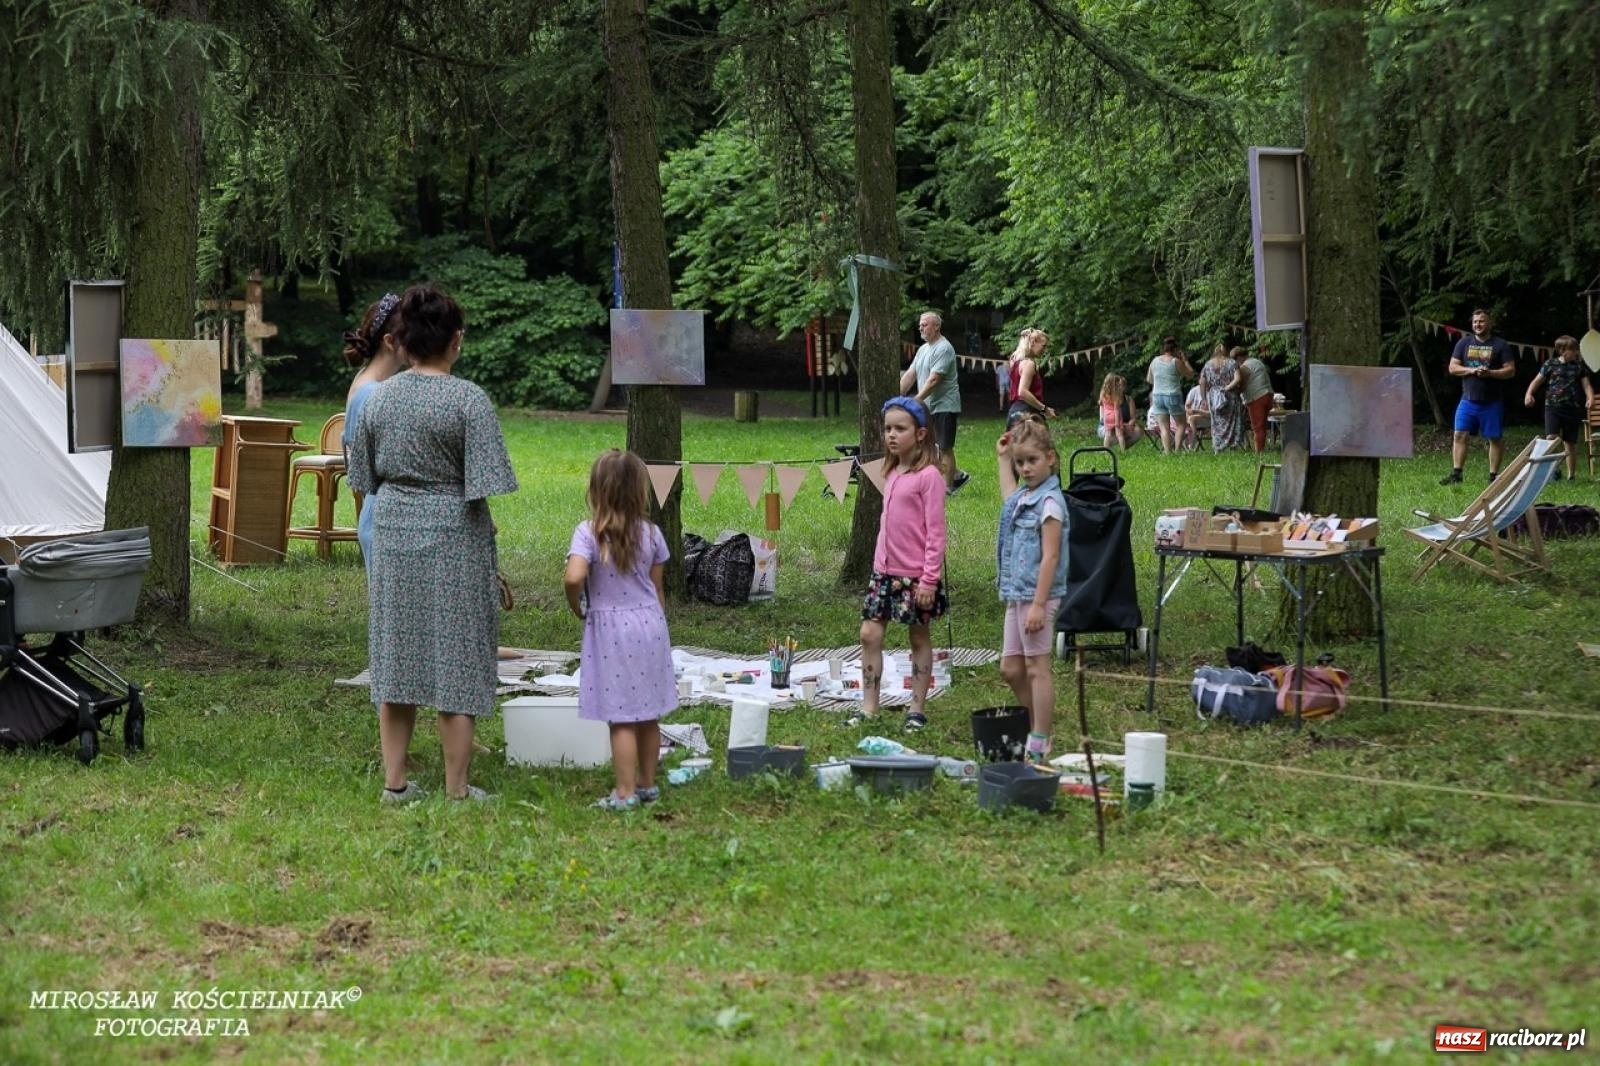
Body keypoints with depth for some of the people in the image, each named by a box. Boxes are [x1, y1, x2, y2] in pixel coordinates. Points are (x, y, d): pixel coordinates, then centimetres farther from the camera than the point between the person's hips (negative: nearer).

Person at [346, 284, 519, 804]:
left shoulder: (378, 397, 3)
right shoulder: (468, 400, -12)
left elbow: (365, 479, 10)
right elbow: (482, 484, -14)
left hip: (391, 533, 5)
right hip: (453, 540, -5)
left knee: (396, 656, 11)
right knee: (455, 662, 2)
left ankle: (394, 781, 15)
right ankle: (457, 790, 6)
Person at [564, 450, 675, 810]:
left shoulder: (588, 533, -13)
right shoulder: (650, 533, -2)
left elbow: (574, 577, -26)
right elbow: (657, 588, 6)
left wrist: (578, 609, -7)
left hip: (609, 629, -4)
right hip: (649, 624, 4)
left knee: (621, 717, 0)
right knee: (648, 715, 14)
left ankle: (625, 793, 3)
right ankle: (647, 784, 26)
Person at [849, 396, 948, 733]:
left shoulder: (928, 476, -13)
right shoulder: (891, 473, 10)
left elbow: (935, 532, -14)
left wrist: (929, 579, -16)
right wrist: (879, 562, 14)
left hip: (915, 575, -7)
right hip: (885, 570, 7)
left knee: (919, 638, 6)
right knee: (870, 633, 3)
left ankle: (917, 709, 15)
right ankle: (868, 707, 9)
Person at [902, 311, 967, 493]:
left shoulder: (943, 349, -15)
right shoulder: (923, 349, 14)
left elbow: (934, 380, -22)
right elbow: (909, 375, 12)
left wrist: (916, 401, -25)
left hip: (944, 406, -9)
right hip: (928, 406, 9)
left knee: (944, 447, -4)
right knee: (932, 446, 11)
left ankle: (948, 486, 2)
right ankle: (956, 474, 23)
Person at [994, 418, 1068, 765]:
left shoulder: (1049, 502, -15)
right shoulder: (1022, 496, 11)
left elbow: (1050, 557, -20)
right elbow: (1007, 495, 40)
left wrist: (1039, 605, -24)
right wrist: (1003, 458, 37)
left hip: (1037, 596, -9)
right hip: (1016, 595, 9)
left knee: (1036, 667, -4)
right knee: (1010, 668, 12)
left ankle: (1039, 743, 0)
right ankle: (1034, 729, 22)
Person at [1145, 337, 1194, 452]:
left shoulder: (1155, 361, 5)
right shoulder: (1176, 362, -9)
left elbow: (1149, 379, 16)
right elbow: (1190, 374, 1)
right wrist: (1184, 360, 10)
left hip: (1157, 396, 4)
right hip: (1173, 396, -4)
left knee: (1164, 427, 3)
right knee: (1181, 424, 11)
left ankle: (1167, 451, -6)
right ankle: (1177, 450, 0)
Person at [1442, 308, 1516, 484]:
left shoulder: (1500, 345, 1)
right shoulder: (1464, 343, 8)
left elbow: (1510, 371, -3)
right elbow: (1453, 368, 4)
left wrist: (1489, 373, -18)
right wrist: (1471, 370, -13)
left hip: (1491, 402, -2)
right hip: (1468, 400, 2)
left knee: (1494, 438, 2)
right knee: (1460, 435, -6)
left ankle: (1494, 475, 9)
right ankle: (1456, 473, -4)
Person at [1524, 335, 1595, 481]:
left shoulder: (1579, 366, 8)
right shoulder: (1551, 364, 2)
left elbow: (1586, 385, 5)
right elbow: (1537, 381, 4)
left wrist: (1590, 398, -15)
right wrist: (1529, 394, -13)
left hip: (1573, 409, 2)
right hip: (1553, 407, -2)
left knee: (1570, 442, 7)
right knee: (1552, 437, -19)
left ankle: (1571, 474, 17)